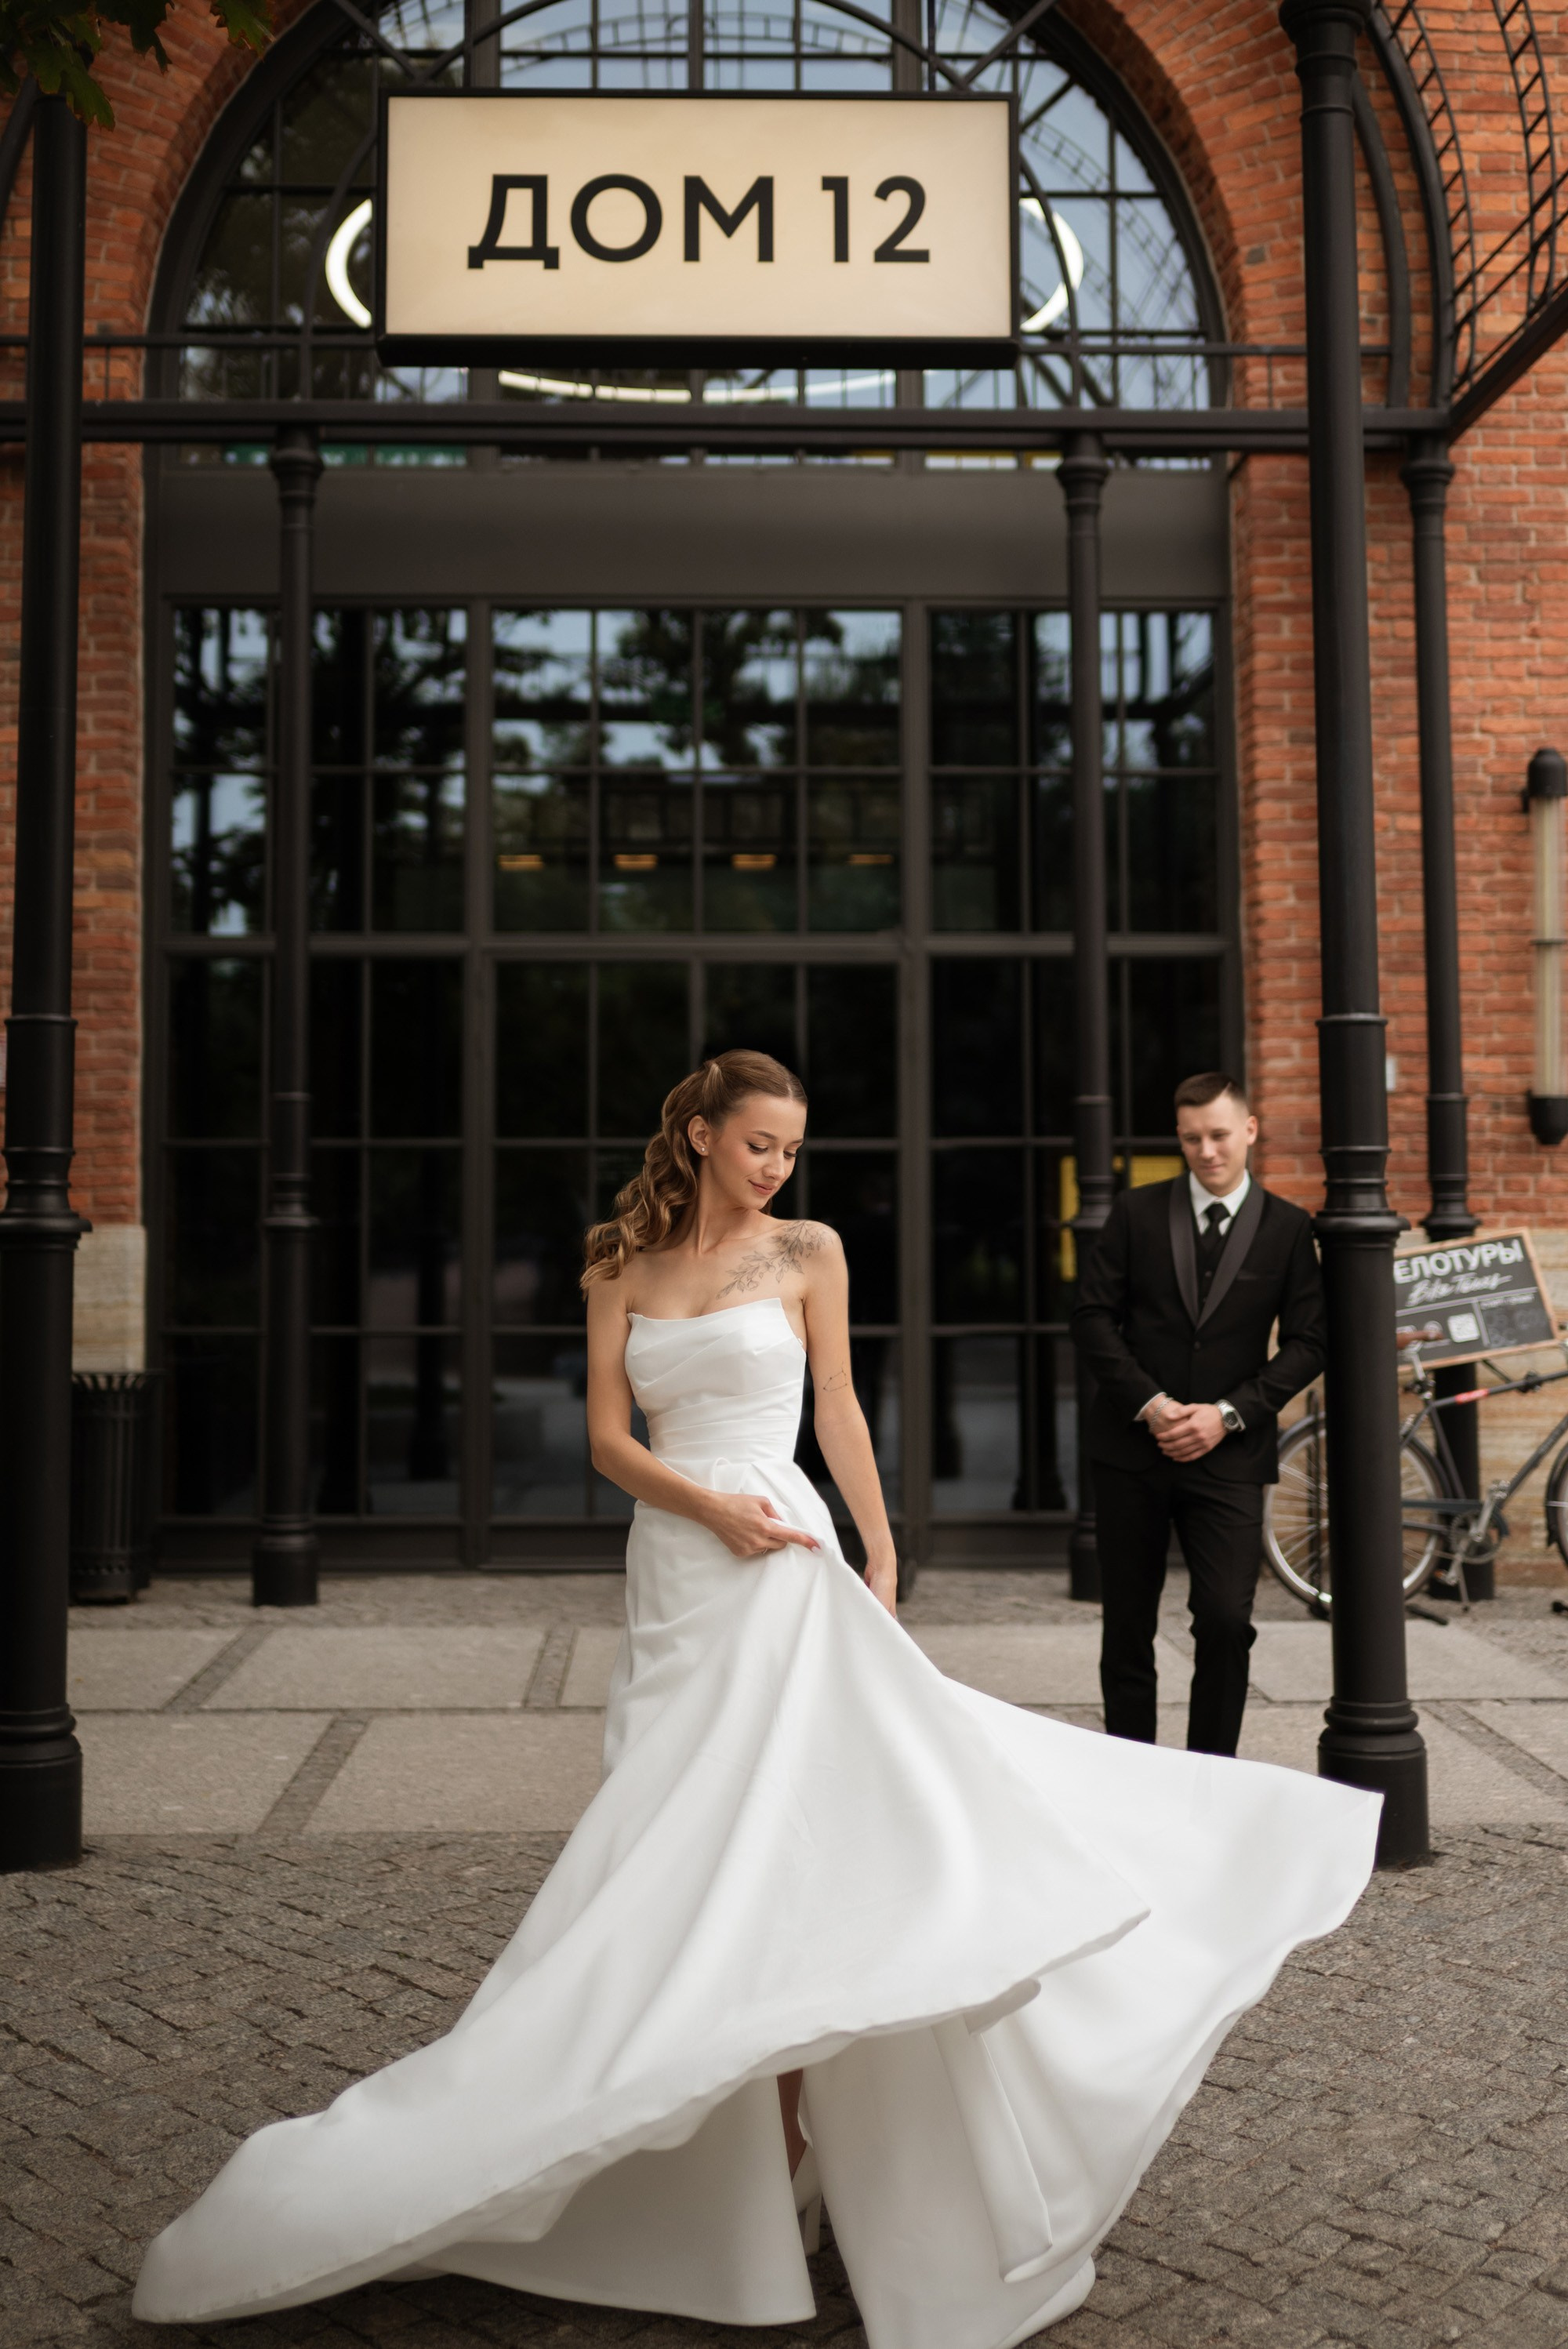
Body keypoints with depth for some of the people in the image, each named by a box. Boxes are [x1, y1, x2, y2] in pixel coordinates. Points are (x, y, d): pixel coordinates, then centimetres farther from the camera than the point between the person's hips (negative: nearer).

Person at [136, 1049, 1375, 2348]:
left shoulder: (807, 1252, 4)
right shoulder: (623, 1269, 8)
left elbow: (839, 1413, 5)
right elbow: (608, 1436, 2)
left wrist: (883, 1556, 0)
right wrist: (709, 1505, -14)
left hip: (786, 1572, -3)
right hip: (672, 1574, 3)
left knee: (781, 1842, -5)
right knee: (684, 1847, 7)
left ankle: (791, 2137, 6)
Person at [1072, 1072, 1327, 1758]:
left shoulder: (1288, 1228, 4)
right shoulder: (1137, 1212, 4)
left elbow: (1307, 1342, 2)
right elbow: (1092, 1315, 1)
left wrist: (1228, 1413, -10)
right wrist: (1149, 1404, -10)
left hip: (1229, 1452, -1)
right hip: (1131, 1447, 1)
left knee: (1226, 1622, -10)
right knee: (1127, 1625, 7)